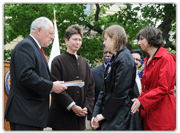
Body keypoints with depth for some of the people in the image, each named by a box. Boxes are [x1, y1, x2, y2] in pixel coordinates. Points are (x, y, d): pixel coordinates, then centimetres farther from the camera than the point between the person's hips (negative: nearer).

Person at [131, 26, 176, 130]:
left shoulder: (166, 58, -9)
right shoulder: (147, 60, 18)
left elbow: (163, 88, -15)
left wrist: (141, 101, -18)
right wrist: (138, 101, 1)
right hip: (148, 110, 8)